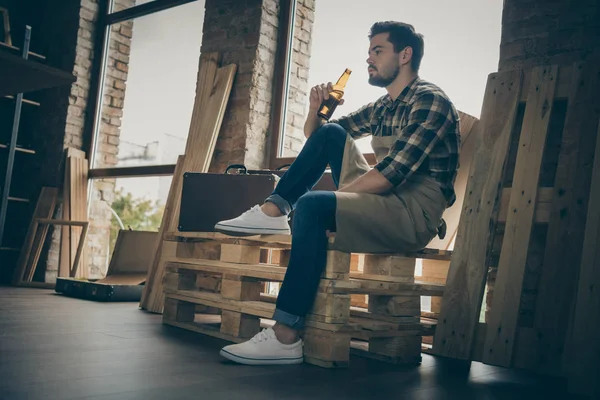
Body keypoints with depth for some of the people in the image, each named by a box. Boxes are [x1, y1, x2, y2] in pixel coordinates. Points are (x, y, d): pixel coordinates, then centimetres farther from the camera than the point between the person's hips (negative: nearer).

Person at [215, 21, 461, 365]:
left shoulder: (430, 101, -11)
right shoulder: (382, 108, 16)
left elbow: (389, 175, -22)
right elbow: (314, 136, 22)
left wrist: (332, 196, -14)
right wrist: (316, 108, 1)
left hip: (414, 214, -8)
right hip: (382, 201, 8)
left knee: (312, 206, -31)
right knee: (330, 133, 4)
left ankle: (286, 339, -31)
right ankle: (272, 212, -5)